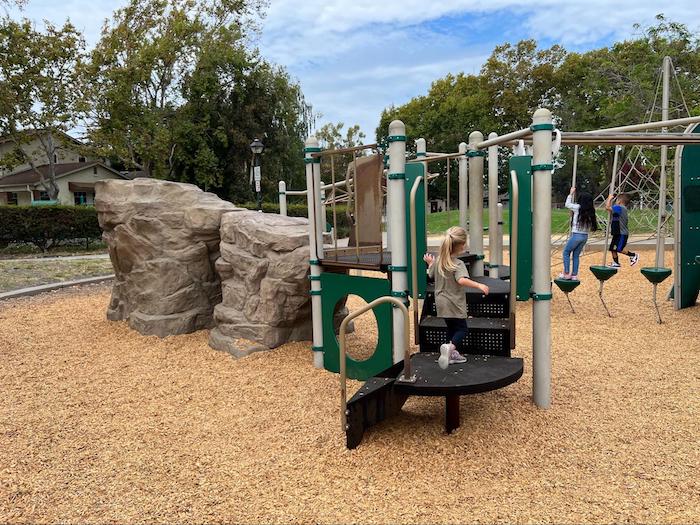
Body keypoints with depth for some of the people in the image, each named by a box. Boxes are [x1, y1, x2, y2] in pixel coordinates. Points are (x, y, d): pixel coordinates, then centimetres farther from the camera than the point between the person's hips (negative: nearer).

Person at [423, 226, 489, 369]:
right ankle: (449, 347, -22)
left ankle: (452, 353, 27)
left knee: (451, 327, 21)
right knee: (462, 329, 3)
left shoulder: (438, 260, 1)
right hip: (454, 304, -7)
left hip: (441, 302, 7)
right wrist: (478, 285, -41)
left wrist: (430, 263, 33)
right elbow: (462, 280, -38)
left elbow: (431, 274, 17)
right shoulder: (458, 264, -20)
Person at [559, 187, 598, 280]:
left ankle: (566, 273, 6)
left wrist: (571, 194, 16)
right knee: (576, 255, 16)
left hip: (576, 235, -6)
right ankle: (574, 275, 18)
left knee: (566, 252, 9)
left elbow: (567, 204, 5)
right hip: (585, 236, 6)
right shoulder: (591, 211, 4)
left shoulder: (578, 208, -9)